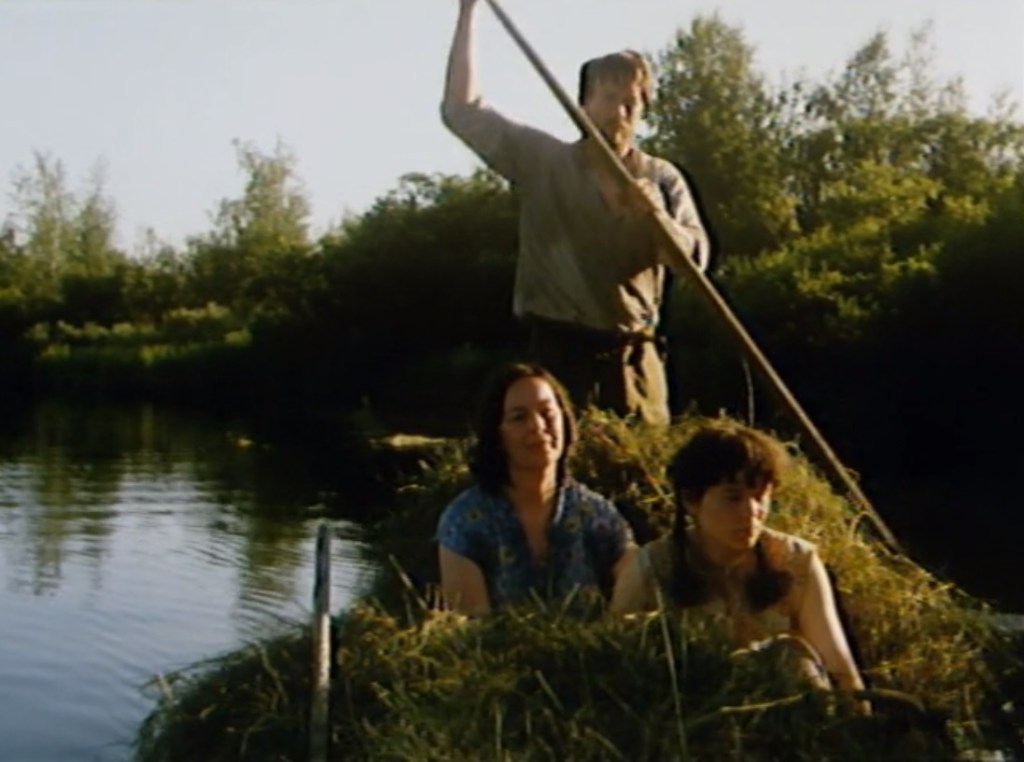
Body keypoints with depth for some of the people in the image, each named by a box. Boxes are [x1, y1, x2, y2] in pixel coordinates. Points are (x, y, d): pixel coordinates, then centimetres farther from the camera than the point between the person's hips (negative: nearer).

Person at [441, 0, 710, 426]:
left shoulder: (662, 179, 8)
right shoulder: (542, 160, 5)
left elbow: (693, 258, -1)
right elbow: (461, 111, 0)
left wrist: (655, 214, -21)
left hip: (631, 356, 1)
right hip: (557, 350, -1)